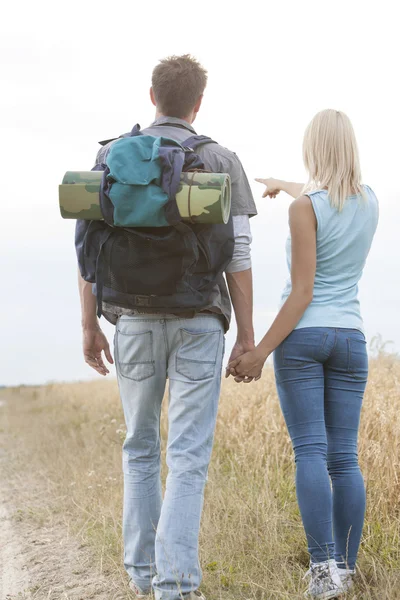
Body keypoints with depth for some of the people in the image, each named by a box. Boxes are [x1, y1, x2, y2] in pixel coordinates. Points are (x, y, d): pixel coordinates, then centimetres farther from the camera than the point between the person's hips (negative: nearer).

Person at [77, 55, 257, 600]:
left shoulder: (111, 156, 6)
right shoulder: (222, 161, 0)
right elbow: (237, 255, -4)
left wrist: (89, 326, 9)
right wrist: (247, 336, 1)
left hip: (134, 320, 2)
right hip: (199, 322, -2)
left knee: (140, 450, 17)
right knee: (188, 457, -2)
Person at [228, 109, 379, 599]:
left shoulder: (304, 208, -10)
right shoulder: (370, 201, 7)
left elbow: (302, 292, -14)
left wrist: (261, 352, -12)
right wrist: (287, 187, 48)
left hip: (302, 336, -4)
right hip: (350, 338, 5)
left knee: (311, 452, -7)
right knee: (344, 457, 6)